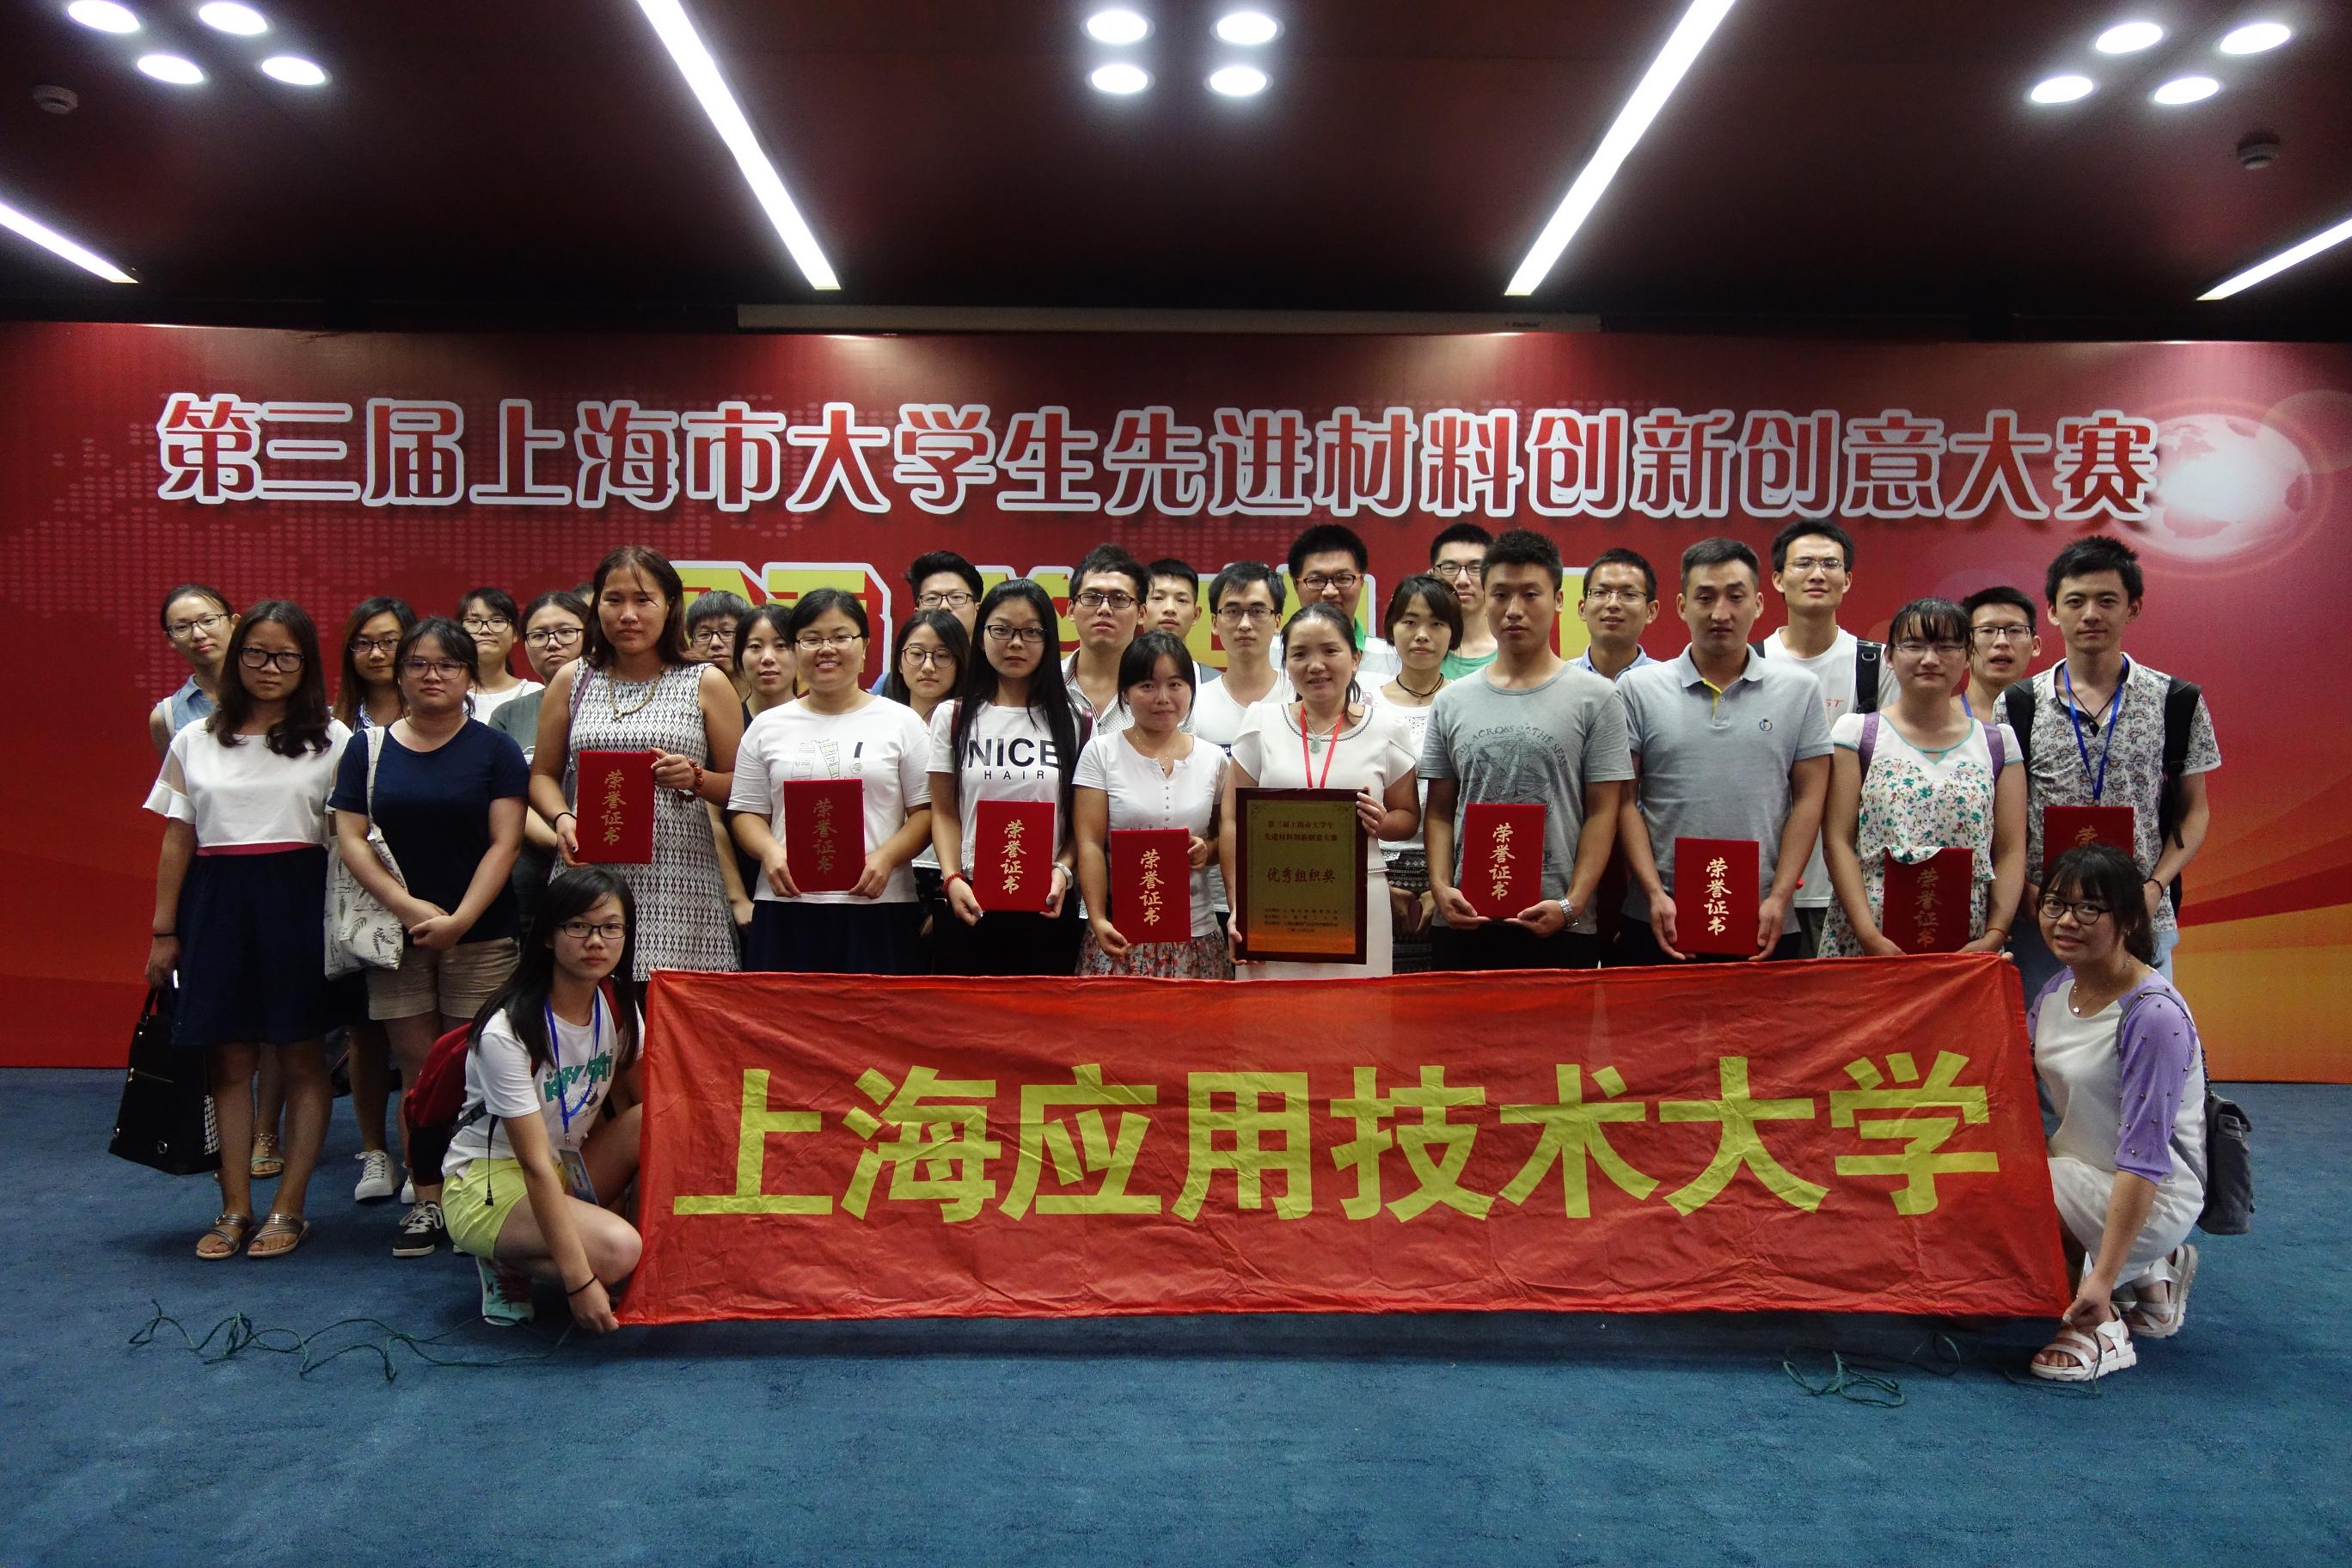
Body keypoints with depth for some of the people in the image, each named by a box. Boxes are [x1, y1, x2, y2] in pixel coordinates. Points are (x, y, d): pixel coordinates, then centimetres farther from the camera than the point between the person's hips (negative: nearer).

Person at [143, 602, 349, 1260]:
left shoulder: (332, 739, 2)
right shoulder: (194, 740, 10)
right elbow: (177, 840, 10)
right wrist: (163, 929, 6)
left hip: (298, 899, -2)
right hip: (217, 903, 3)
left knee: (302, 1058, 2)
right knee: (228, 1059, 7)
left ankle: (288, 1210, 11)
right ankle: (235, 1209, 15)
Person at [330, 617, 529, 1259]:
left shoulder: (495, 750, 1)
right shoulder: (369, 749, 8)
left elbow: (505, 842, -5)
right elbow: (349, 837, 2)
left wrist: (459, 918, -14)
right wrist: (407, 905, -11)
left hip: (480, 934, -2)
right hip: (398, 930, 2)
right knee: (416, 1068, 5)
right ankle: (425, 1201, 11)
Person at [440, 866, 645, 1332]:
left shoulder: (619, 1006, -4)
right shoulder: (507, 1032, -24)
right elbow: (535, 1164, -27)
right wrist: (579, 1281, -30)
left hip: (572, 1169, 6)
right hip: (490, 1182, -6)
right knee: (615, 1250, -33)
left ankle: (658, 1274, -6)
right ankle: (506, 1262, -3)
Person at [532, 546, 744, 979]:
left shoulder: (706, 684, 7)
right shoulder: (572, 680, 12)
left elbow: (741, 785, 9)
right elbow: (543, 774, 17)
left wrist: (696, 779, -10)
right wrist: (562, 818, -3)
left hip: (679, 882, -1)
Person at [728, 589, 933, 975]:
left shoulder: (901, 722, 9)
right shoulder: (768, 727, 14)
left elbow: (926, 811, 4)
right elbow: (747, 812, 12)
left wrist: (886, 857, -12)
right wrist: (769, 851, -8)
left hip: (879, 905, -1)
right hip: (786, 908, 2)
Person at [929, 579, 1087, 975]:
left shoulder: (1073, 722, 6)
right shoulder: (952, 717, 7)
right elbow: (944, 812, 5)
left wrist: (1062, 868, -12)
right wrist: (952, 879, -9)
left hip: (1048, 907, 0)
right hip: (971, 904, 0)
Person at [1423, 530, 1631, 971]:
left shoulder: (1595, 698, 1)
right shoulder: (1451, 702, 10)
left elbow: (1601, 813, -2)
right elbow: (1440, 811, 11)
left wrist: (1571, 905, -12)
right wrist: (1440, 886, -5)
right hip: (1463, 923, 3)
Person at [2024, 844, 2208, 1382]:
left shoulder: (2153, 1016, -22)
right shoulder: (2058, 989, 3)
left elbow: (2143, 1161, -25)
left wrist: (2104, 1276, -27)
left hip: (2152, 1197, -9)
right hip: (2082, 1169, 9)